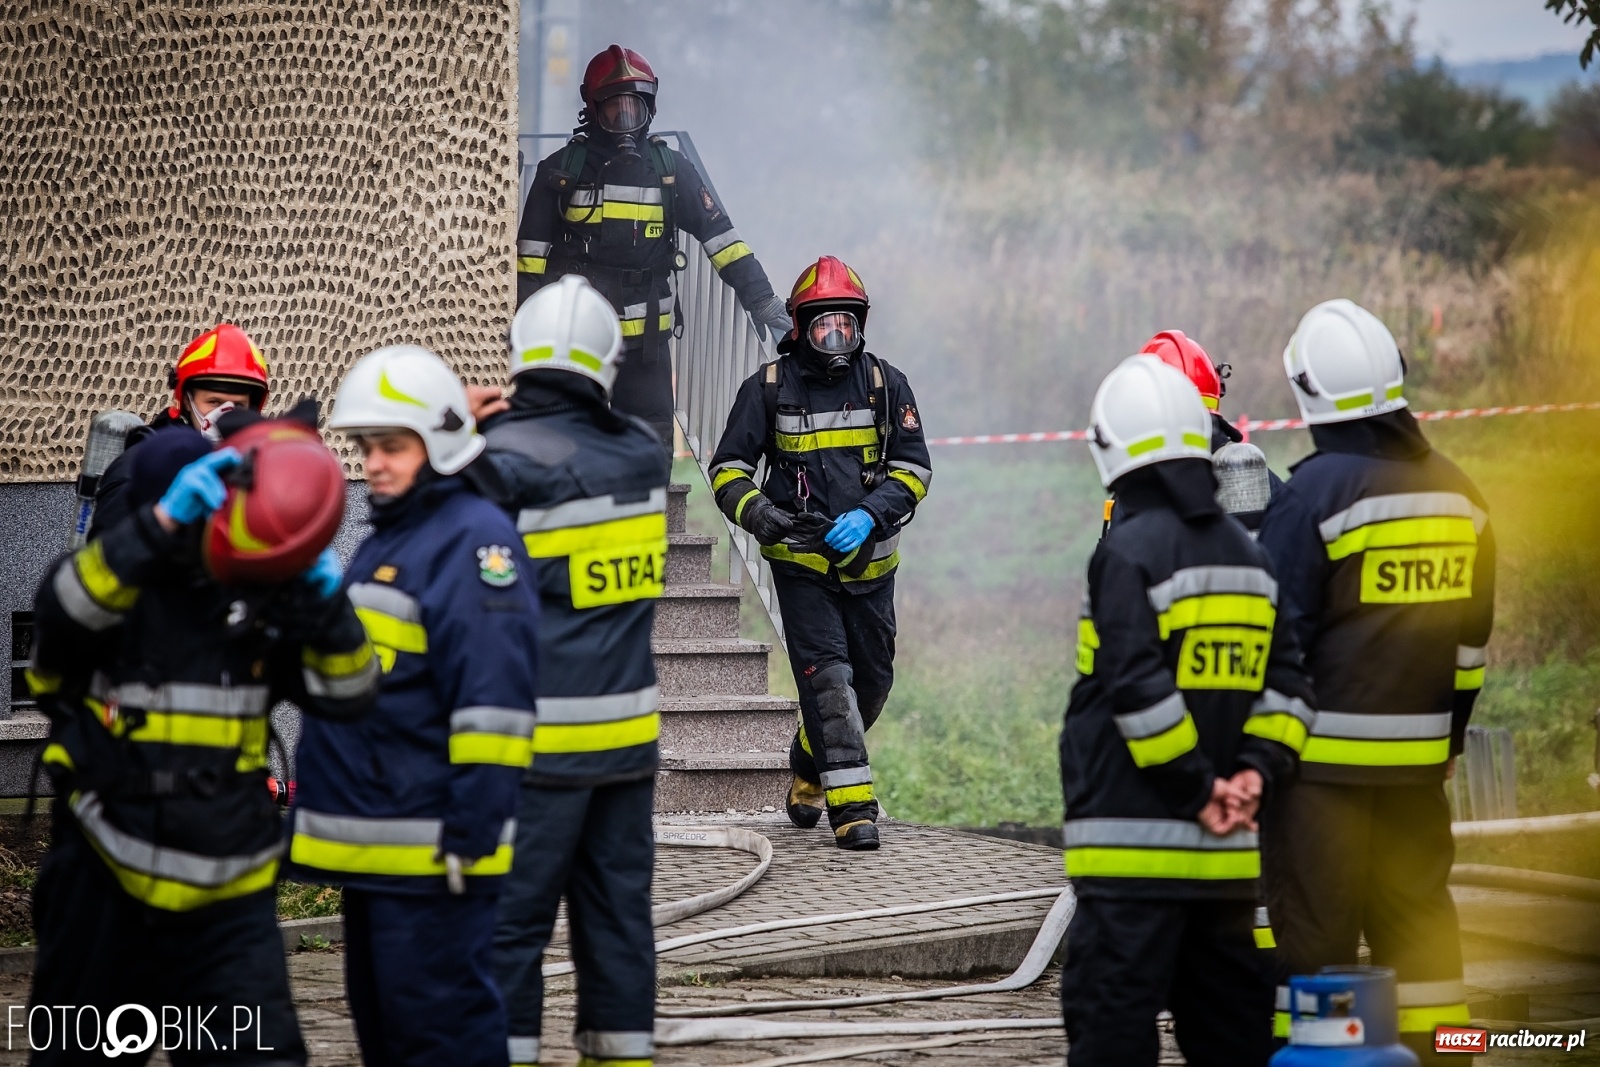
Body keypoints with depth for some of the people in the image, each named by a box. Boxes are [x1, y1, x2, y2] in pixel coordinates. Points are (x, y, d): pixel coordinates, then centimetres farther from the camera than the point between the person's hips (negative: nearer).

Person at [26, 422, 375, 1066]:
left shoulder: (258, 601, 6)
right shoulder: (113, 582, -5)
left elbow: (344, 692, 2)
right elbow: (66, 610, -28)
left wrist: (324, 604, -17)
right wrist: (162, 526, -40)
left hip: (228, 906, 2)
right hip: (102, 894, -2)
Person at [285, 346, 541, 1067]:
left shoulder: (473, 539, -13)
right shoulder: (390, 535, 18)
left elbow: (494, 697, -20)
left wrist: (473, 829, -23)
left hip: (429, 845, -10)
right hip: (370, 844, 10)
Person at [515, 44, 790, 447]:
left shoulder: (670, 170, 5)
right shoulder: (561, 170, 1)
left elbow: (719, 235, 5)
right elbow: (532, 255, 3)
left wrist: (761, 300, -1)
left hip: (645, 341, 1)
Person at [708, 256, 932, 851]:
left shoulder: (886, 385, 2)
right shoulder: (769, 387, -2)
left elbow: (913, 467, 1)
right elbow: (728, 468, 1)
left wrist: (869, 516, -17)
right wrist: (759, 513, -19)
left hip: (868, 560, 3)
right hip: (800, 561, -3)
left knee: (872, 679, 10)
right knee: (827, 674, -14)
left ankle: (809, 766, 36)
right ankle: (851, 802, -14)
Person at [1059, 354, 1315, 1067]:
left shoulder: (1129, 552, -10)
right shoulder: (1247, 555, 14)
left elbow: (1138, 689, -17)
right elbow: (1285, 684, 11)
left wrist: (1199, 789, -11)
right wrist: (1257, 772, 0)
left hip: (1133, 849, -7)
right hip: (1224, 853, 7)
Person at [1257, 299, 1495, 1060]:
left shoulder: (1315, 491, -13)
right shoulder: (1456, 492, 7)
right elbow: (1471, 633, 13)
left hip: (1327, 754, -6)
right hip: (1421, 752, 6)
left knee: (1311, 923, -1)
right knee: (1416, 912, 13)